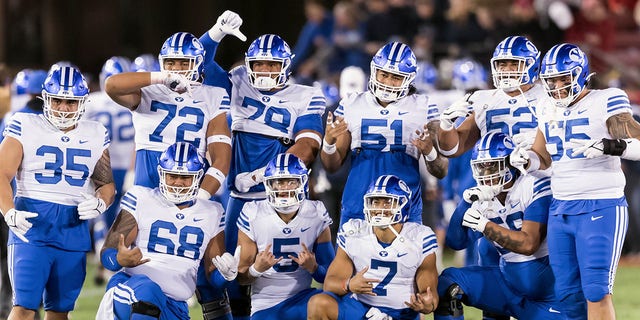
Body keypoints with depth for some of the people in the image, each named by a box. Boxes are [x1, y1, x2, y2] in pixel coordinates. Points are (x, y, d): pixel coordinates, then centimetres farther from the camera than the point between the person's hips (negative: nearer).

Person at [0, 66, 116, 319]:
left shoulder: (95, 135, 12)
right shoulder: (25, 127, 1)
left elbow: (107, 184, 16)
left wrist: (100, 203, -8)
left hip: (74, 230, 4)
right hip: (32, 225, -4)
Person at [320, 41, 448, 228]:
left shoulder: (422, 109, 4)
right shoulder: (352, 106, 8)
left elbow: (441, 172, 4)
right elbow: (332, 166, 10)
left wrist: (429, 152, -17)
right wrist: (329, 142, -10)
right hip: (357, 209, 1)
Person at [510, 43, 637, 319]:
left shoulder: (605, 104, -8)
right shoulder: (551, 112, 13)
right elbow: (542, 159, 24)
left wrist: (612, 147, -33)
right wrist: (525, 160, 3)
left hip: (600, 209, -7)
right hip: (560, 211, 7)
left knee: (596, 292, -11)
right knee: (567, 293, 7)